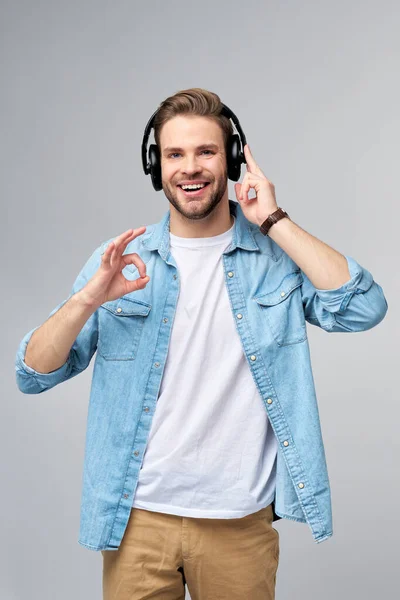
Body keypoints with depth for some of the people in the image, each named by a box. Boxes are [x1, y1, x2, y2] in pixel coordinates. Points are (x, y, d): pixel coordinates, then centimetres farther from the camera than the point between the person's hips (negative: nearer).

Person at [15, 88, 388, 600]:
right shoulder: (121, 259, -1)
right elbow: (32, 375, -4)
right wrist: (89, 299, -21)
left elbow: (363, 309, -20)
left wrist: (273, 220, -17)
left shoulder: (278, 254, -3)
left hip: (242, 520, 0)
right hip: (138, 517, 1)